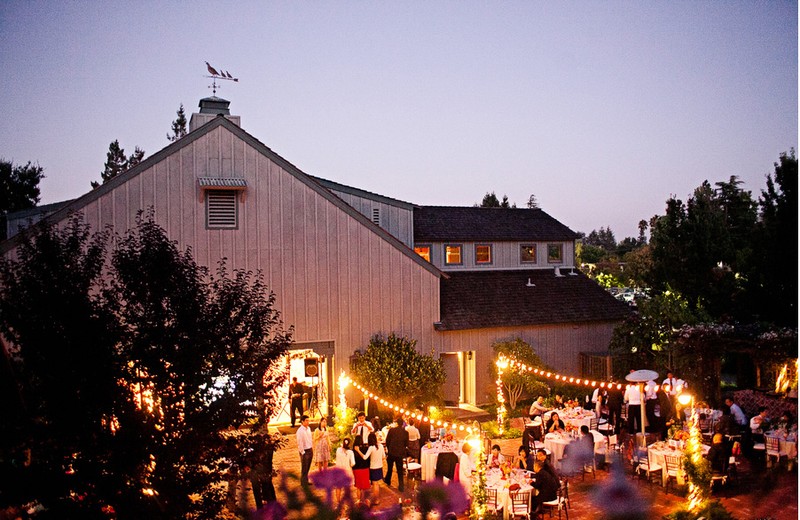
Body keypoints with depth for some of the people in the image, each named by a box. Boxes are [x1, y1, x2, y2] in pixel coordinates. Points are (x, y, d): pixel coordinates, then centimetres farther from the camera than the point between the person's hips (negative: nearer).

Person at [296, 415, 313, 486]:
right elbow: (299, 443, -18)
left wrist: (312, 449, 13)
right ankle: (304, 483, 14)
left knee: (308, 467, 17)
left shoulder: (308, 429, 7)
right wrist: (302, 452, -16)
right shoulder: (300, 431, -18)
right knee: (304, 468, 3)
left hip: (310, 450, 7)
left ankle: (306, 481, 30)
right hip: (305, 451, -7)